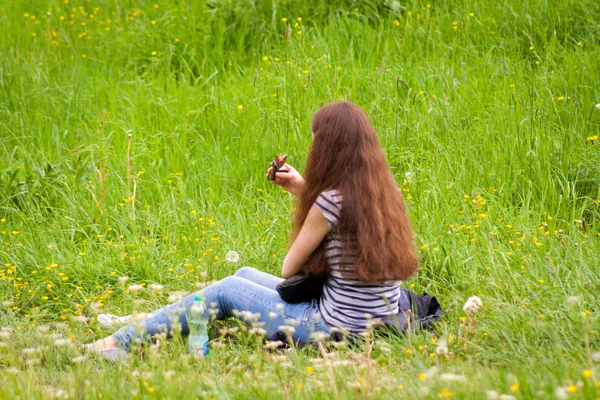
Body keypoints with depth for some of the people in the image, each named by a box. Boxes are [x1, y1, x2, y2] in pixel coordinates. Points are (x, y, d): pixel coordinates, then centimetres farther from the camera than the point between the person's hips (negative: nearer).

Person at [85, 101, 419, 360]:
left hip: (337, 328, -8)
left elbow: (289, 269, -9)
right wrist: (303, 190, 9)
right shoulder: (385, 192, 2)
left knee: (226, 291, 8)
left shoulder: (332, 200, -20)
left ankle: (125, 342, 18)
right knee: (245, 275, 22)